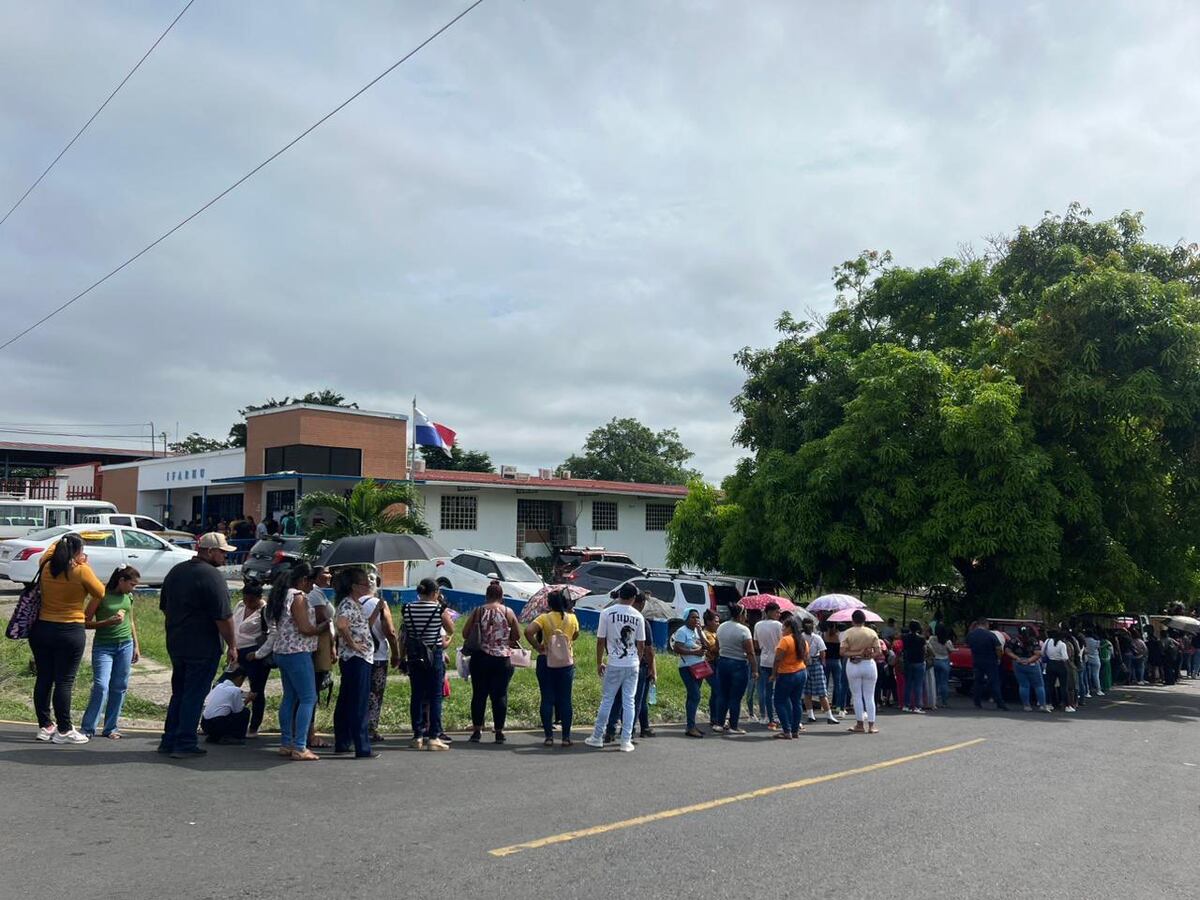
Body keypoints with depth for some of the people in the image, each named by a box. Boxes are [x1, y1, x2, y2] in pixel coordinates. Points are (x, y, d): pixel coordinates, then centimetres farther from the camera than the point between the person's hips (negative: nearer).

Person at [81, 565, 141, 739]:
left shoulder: (128, 597, 9)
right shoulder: (101, 596, -8)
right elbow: (86, 622, -7)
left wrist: (136, 646, 19)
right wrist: (108, 622, -20)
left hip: (125, 646, 5)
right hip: (103, 646, -5)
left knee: (119, 687, 6)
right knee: (101, 686, -13)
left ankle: (111, 728, 14)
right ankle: (87, 728, -2)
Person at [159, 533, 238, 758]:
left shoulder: (176, 571, 11)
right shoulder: (212, 575, -17)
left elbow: (165, 607, 20)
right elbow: (223, 616, -19)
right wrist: (232, 645, -10)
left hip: (176, 644, 8)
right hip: (203, 647, -8)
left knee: (178, 693, 17)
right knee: (194, 695, 0)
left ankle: (169, 740, 22)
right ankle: (184, 744, 4)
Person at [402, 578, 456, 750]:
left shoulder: (408, 609, 1)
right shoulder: (439, 609, -9)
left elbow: (403, 636, 5)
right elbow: (451, 630, 5)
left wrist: (402, 657, 13)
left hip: (414, 657, 4)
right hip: (434, 656, -4)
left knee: (416, 696, 9)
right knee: (435, 697, 2)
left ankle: (418, 736, 12)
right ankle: (433, 737, 0)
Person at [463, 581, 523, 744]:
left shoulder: (478, 612, -1)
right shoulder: (508, 612, -2)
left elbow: (465, 634, 0)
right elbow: (517, 636, 1)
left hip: (480, 658, 1)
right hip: (503, 659, -1)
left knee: (479, 694, 8)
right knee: (500, 695, 4)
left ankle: (477, 730, 10)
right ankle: (499, 732, 7)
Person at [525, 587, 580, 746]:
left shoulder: (544, 618, -7)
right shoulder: (572, 618, -1)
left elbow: (528, 631, -20)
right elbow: (575, 636, 15)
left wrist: (537, 647, -10)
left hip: (546, 662, -1)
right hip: (566, 663, 1)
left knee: (547, 700, 5)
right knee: (565, 700, 7)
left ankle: (549, 737, 5)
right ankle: (566, 737, 8)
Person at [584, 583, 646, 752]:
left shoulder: (607, 613, -7)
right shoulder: (638, 616, -1)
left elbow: (600, 641, -4)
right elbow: (641, 644, 5)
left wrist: (599, 663, 8)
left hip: (614, 665, -1)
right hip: (633, 665, 2)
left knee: (607, 700, 9)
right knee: (629, 702, 7)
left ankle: (597, 737, 15)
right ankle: (626, 741, 8)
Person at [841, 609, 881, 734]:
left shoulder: (847, 633, -5)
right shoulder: (872, 633, -2)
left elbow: (843, 652, -12)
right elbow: (878, 652, -6)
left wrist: (856, 653, -8)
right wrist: (867, 655, 0)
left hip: (853, 665, -1)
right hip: (869, 664, 1)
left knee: (857, 696, 8)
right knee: (869, 696, 7)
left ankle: (860, 725, 11)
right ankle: (871, 726, 5)